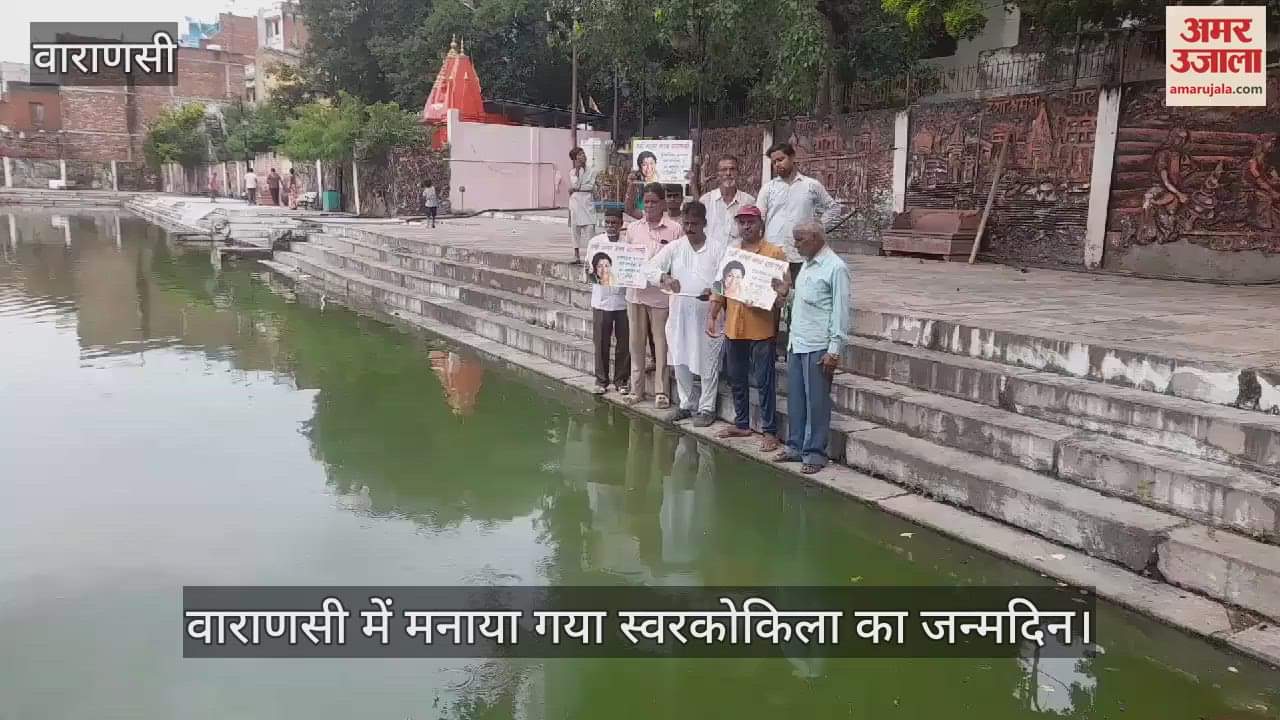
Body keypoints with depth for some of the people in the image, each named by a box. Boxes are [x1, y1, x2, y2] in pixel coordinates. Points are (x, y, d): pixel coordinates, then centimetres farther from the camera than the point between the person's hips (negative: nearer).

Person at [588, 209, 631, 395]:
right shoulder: (596, 241, 1)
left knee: (624, 343, 6)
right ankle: (601, 380, 18)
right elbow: (590, 271, 4)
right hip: (601, 301, 1)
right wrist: (592, 273, -19)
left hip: (623, 301, -1)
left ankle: (621, 380, 19)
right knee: (601, 343, 6)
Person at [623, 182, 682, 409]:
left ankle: (661, 392, 10)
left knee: (661, 344, 2)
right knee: (636, 342, 10)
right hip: (635, 292, 4)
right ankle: (636, 389, 20)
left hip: (660, 294, -4)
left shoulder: (674, 229, -4)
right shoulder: (633, 228, 8)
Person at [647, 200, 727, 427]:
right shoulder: (674, 247, 5)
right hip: (679, 313, 4)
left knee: (707, 363, 2)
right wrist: (664, 278, -21)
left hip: (707, 314, -3)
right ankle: (687, 404, 26)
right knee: (681, 362, 11)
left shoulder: (717, 249, -2)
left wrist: (713, 291, -26)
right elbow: (651, 267, -1)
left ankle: (706, 408, 14)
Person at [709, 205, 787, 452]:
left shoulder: (774, 253, -4)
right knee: (737, 380, 15)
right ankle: (742, 424, 29)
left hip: (761, 328, -6)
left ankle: (769, 431, 7)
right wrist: (712, 316, 10)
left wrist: (774, 300, -24)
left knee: (764, 381, -1)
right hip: (733, 327, 6)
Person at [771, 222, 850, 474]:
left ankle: (815, 454, 8)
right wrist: (788, 292, 8)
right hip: (797, 344, 8)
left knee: (816, 402, 0)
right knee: (795, 399, 13)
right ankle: (795, 447, 23)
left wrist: (834, 351, -17)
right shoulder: (807, 265, 15)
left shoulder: (835, 268, -12)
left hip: (818, 347, -8)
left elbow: (840, 311, -14)